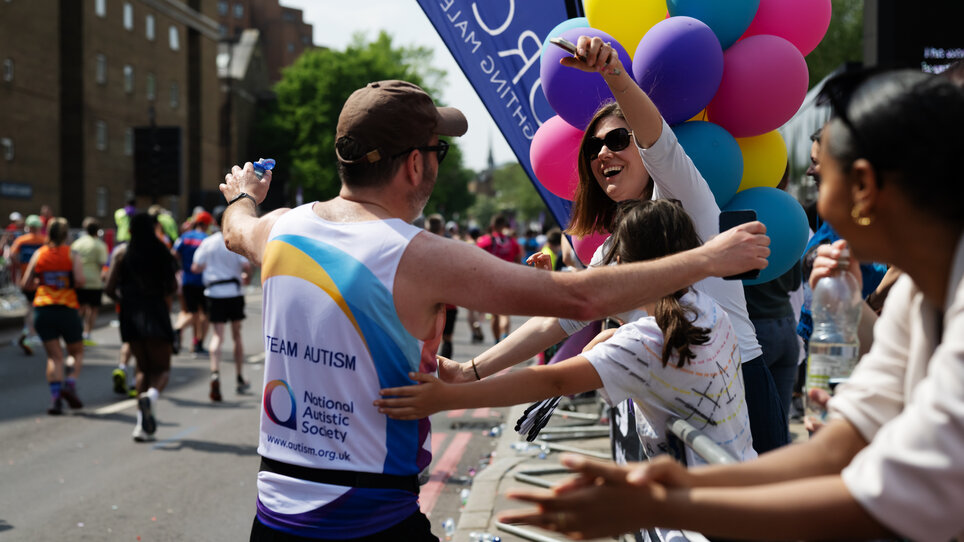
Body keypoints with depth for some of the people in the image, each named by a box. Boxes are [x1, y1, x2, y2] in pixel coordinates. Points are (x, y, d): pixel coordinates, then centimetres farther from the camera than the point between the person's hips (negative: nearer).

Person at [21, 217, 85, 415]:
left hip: (42, 308, 2)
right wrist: (69, 283, 6)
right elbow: (80, 280, -16)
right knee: (77, 352, 15)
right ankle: (70, 384, -7)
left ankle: (55, 395, -11)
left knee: (54, 356, 5)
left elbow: (25, 284, 2)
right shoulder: (71, 255, -2)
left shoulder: (39, 254, 5)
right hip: (67, 308, -2)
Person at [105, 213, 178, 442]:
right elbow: (172, 287, -1)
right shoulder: (161, 252, -1)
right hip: (156, 313, -2)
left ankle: (142, 425, 6)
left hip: (131, 314, 2)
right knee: (162, 368, 7)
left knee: (143, 368, 15)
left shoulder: (121, 253, 3)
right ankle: (151, 395, -28)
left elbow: (109, 288, 0)